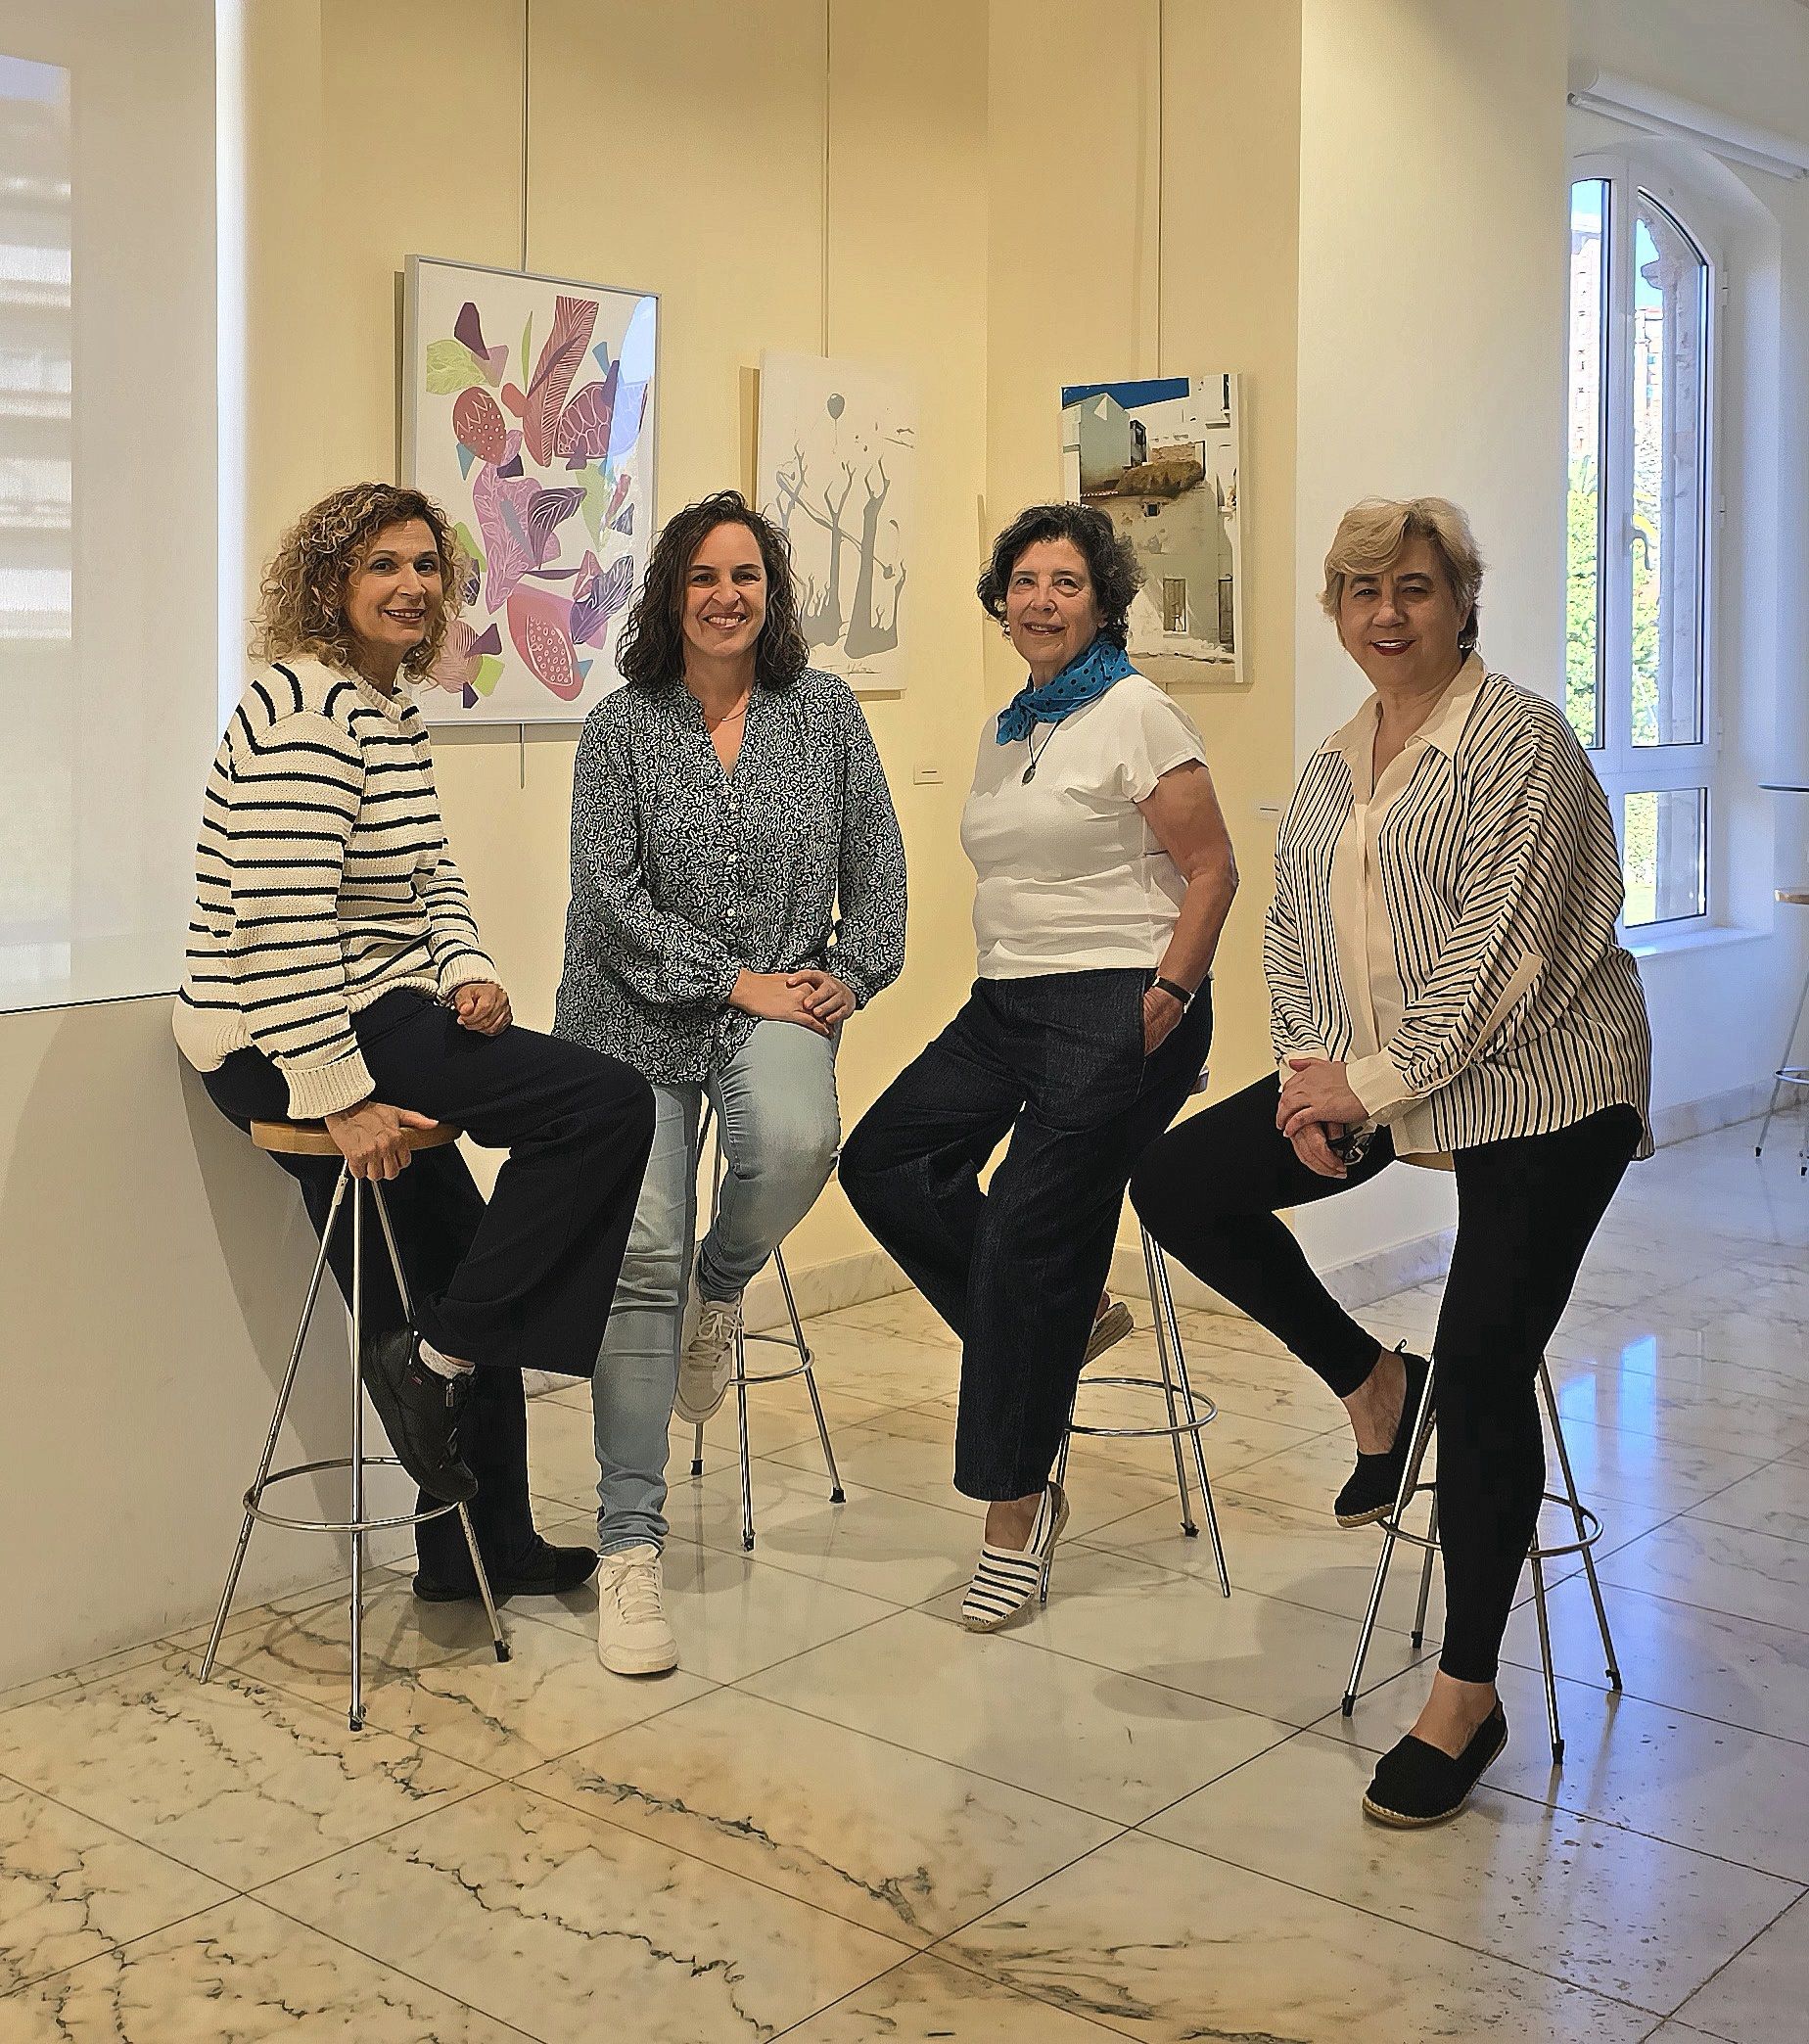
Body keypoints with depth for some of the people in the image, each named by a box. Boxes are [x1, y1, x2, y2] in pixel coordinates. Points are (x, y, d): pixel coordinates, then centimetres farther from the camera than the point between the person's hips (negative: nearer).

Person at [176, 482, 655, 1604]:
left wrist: (468, 971, -2)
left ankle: (483, 1549, 34)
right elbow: (281, 922, -24)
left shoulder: (394, 712, 15)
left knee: (451, 1291, 18)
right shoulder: (305, 708, -16)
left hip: (356, 1027, 10)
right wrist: (340, 1094, -25)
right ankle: (440, 1357, -9)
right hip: (291, 1042, -10)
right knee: (609, 1103, -18)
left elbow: (430, 879, 18)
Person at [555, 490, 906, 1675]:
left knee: (796, 1144, -33)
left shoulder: (825, 711, 7)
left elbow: (878, 863, 11)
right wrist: (736, 979, -11)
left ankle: (725, 1281, 6)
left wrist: (850, 975, -1)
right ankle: (631, 1544, -4)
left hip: (782, 1002, 1)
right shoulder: (622, 727, 1)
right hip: (640, 1012, -1)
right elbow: (611, 896, -6)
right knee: (641, 1248, -13)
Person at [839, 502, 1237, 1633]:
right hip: (1005, 1004, 8)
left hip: (1115, 1011, -8)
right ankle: (1056, 1329, 16)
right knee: (885, 1161, -1)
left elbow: (1212, 870, -9)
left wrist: (1166, 998, -15)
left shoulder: (1136, 713, -7)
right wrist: (1009, 982, 13)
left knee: (1030, 1232, -10)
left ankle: (1019, 1508, 4)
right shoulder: (1003, 731, 16)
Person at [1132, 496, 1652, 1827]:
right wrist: (1309, 1067, -3)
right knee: (1176, 1185, -4)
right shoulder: (1332, 767, 11)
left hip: (1534, 1088, -7)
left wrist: (1375, 1082, -17)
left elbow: (1503, 954, -19)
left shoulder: (1519, 741, -12)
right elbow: (1295, 933, 14)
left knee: (1484, 1368, -9)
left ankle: (1469, 1698, 6)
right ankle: (1369, 1382, 14)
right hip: (1372, 1080, 8)